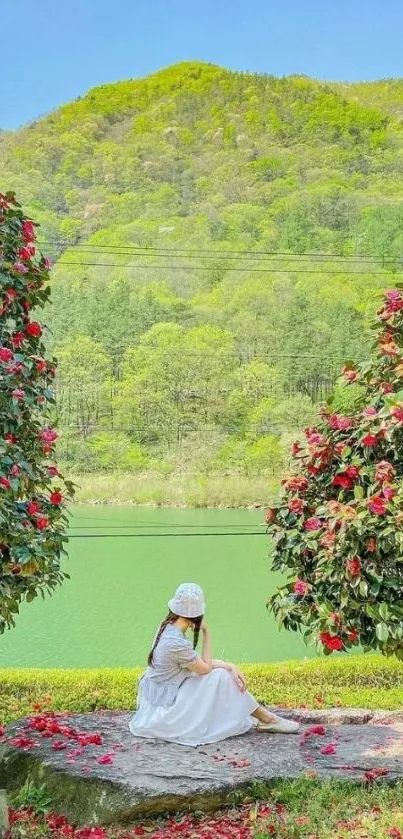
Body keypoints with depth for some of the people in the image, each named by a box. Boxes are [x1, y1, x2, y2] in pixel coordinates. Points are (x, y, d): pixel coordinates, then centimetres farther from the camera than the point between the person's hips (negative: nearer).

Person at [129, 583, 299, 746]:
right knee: (221, 676, -10)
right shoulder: (177, 643, -29)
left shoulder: (169, 627, -1)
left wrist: (230, 666, -7)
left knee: (225, 669, 9)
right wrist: (206, 631, -12)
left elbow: (199, 661, 5)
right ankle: (266, 719, 4)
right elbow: (206, 668, -13)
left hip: (158, 697, 9)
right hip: (163, 709, -9)